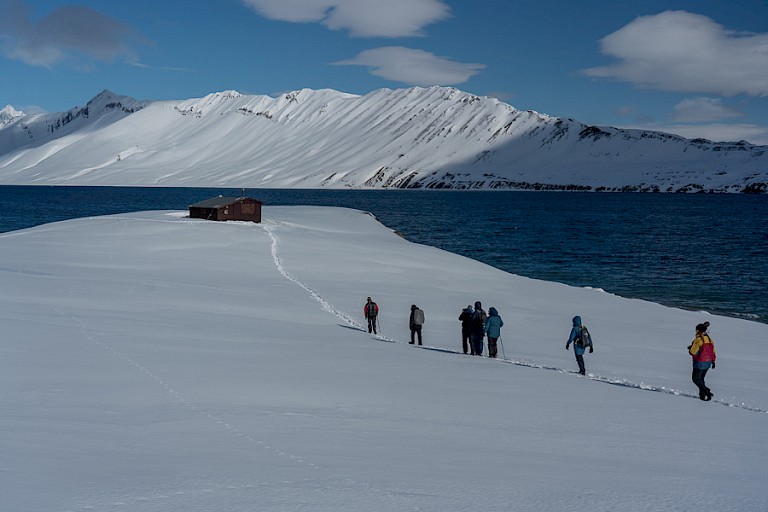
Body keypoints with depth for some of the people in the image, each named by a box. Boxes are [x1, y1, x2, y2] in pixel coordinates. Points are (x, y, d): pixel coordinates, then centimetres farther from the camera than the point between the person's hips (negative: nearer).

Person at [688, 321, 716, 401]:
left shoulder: (698, 340, -20)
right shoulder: (709, 339, 4)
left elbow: (693, 352, -17)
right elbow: (713, 352, 11)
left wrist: (690, 348, 4)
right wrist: (713, 361, 22)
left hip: (700, 363, -8)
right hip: (708, 363, 8)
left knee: (695, 379, 5)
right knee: (701, 378, 20)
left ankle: (707, 392, -8)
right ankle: (702, 396, 20)